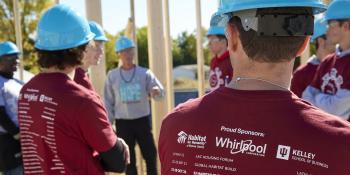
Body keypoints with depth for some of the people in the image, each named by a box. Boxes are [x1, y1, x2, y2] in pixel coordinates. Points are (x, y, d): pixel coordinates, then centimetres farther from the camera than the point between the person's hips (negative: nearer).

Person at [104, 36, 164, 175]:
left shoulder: (144, 73, -3)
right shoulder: (112, 76, 0)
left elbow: (160, 92, -13)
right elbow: (108, 101, 4)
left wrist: (157, 91, -37)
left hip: (143, 120, 0)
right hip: (123, 122, 0)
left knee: (150, 154, 7)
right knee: (128, 158, 10)